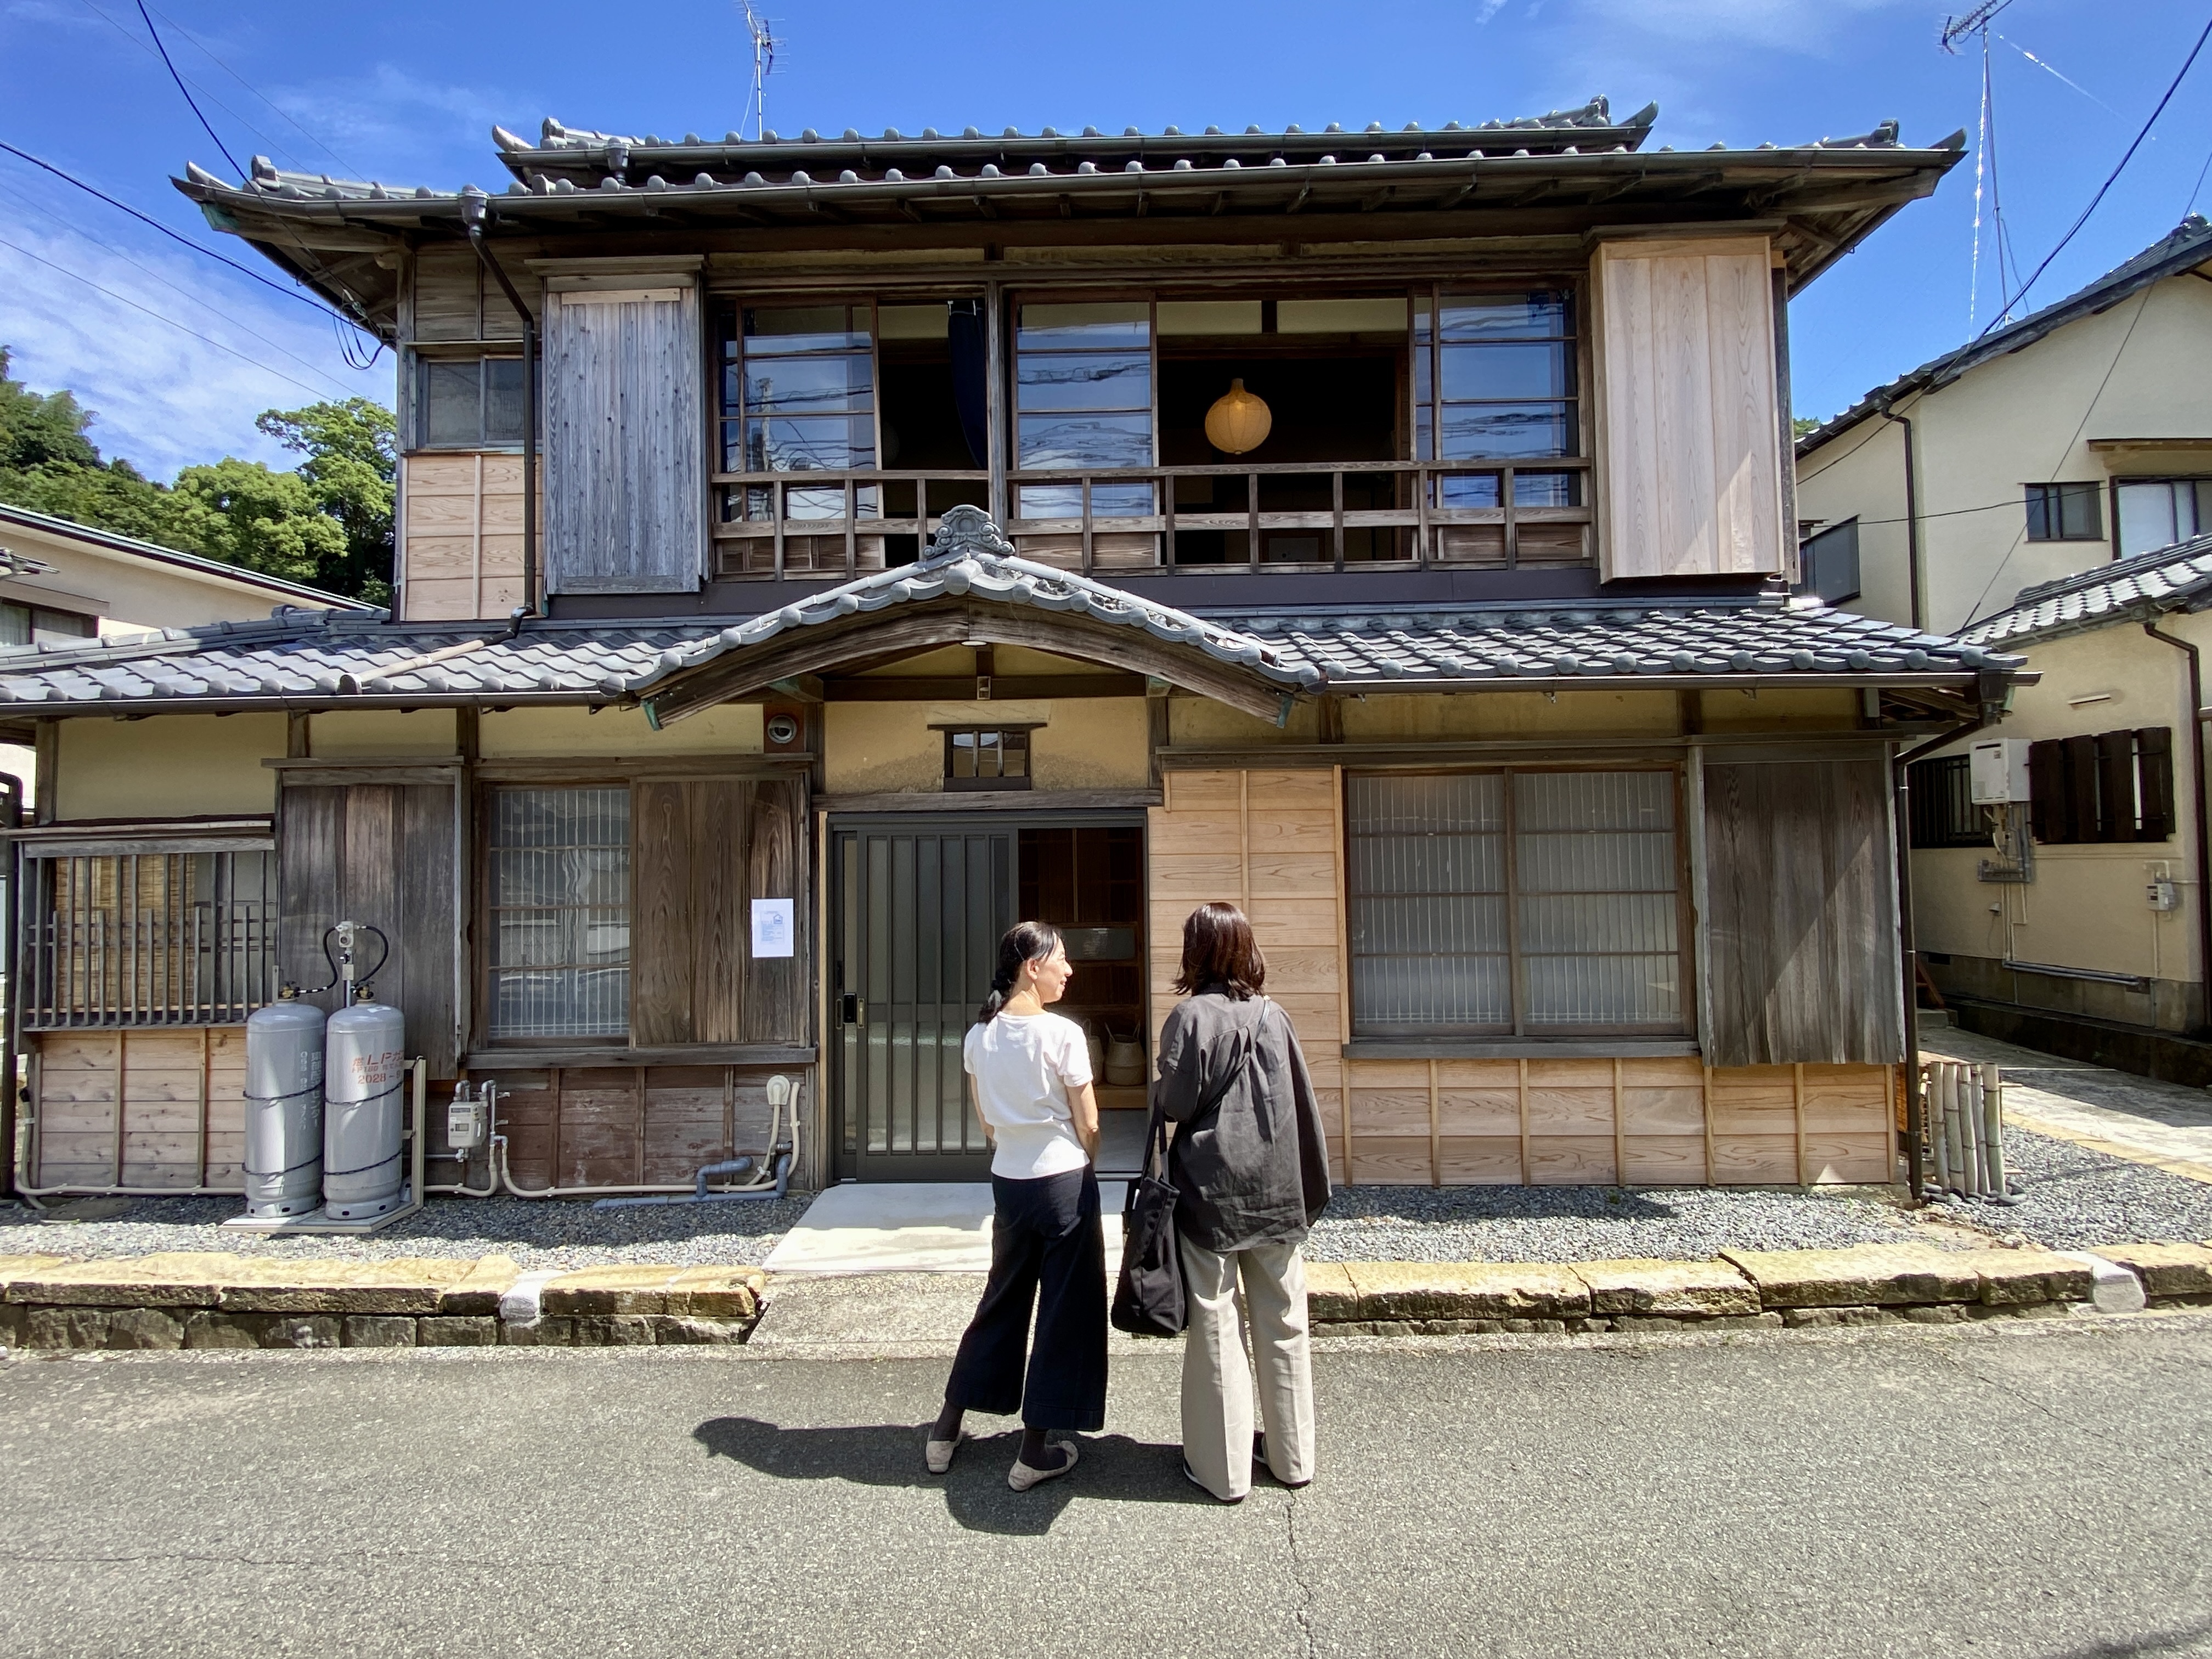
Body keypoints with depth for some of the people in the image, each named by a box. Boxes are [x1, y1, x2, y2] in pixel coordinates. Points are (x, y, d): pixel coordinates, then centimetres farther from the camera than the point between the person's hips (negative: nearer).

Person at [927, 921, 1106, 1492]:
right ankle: (1035, 1453, 18)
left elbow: (986, 1122, 9)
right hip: (1064, 1182, -5)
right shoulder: (1062, 1034, -16)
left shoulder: (979, 1036, 0)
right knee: (1065, 1310, 9)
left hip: (1007, 1182, 6)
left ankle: (946, 1430, 30)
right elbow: (1088, 1127, -9)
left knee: (1002, 1300, 21)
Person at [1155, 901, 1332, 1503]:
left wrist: (1161, 1083, 8)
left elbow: (1175, 1103, -14)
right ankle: (1291, 1455, 27)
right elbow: (1304, 1106, 4)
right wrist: (1312, 1187, 13)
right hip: (1277, 1191, 4)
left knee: (1216, 1325, 7)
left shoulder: (1191, 1015, -12)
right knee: (1282, 1322, 14)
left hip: (1211, 1188, -4)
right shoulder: (1273, 1016, 1)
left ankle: (1223, 1467, 16)